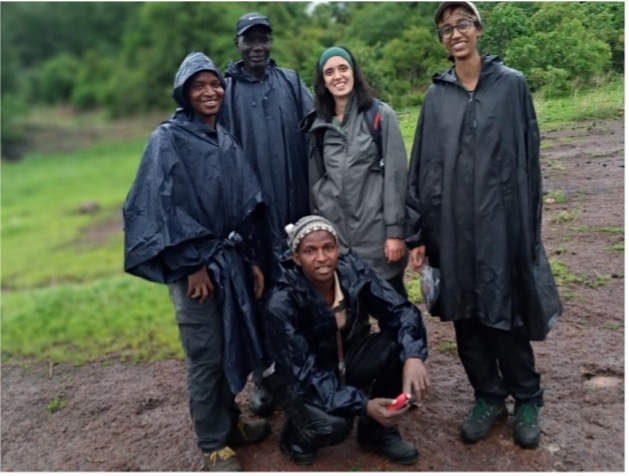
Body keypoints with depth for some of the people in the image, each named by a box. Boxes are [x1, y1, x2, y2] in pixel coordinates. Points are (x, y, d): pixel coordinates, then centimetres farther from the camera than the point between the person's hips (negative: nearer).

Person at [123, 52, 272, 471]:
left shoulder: (227, 141, 11)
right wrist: (191, 264, -14)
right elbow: (161, 207, -13)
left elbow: (247, 206, 11)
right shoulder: (167, 140, -7)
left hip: (232, 260, 6)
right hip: (194, 265, -5)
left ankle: (230, 421, 33)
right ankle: (214, 444, 18)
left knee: (234, 346, 13)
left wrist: (253, 259, 6)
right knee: (205, 355, 2)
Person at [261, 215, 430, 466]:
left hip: (345, 360, 5)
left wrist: (413, 357, -36)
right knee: (331, 425, -34)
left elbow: (399, 311, -16)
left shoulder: (354, 271, -17)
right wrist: (364, 405, -37)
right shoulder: (282, 302, -29)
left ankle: (378, 431, 2)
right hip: (300, 380, -5)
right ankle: (297, 436, 4)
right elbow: (304, 374, -29)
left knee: (400, 345, -21)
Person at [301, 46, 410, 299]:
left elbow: (395, 174, -6)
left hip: (376, 231, -3)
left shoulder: (380, 114, -1)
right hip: (336, 234, 4)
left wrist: (395, 230, -11)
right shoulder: (319, 124, 11)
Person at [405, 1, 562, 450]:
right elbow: (420, 168, 6)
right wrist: (417, 234, 2)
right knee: (466, 317, 10)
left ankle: (527, 400, 27)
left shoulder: (512, 84, 2)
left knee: (506, 316, 5)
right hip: (450, 226, 3)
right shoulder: (436, 96, 8)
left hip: (500, 224, -2)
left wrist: (529, 228, -4)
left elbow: (528, 160, 0)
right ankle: (489, 397, 30)